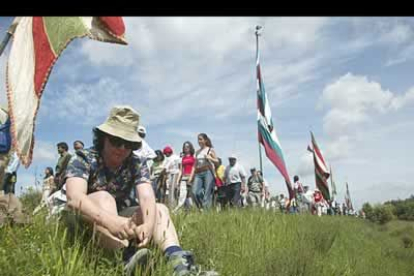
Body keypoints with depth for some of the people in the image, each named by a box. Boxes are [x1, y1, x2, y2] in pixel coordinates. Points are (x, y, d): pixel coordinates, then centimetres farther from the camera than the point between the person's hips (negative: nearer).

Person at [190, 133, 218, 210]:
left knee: (207, 194, -8)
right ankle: (201, 208, 7)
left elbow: (217, 161, 3)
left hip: (208, 172, -4)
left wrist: (210, 158, -16)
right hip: (198, 174, 4)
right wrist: (191, 176, 11)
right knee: (195, 192, -10)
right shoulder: (197, 152, 18)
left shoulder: (210, 150, 6)